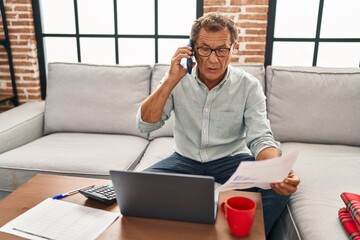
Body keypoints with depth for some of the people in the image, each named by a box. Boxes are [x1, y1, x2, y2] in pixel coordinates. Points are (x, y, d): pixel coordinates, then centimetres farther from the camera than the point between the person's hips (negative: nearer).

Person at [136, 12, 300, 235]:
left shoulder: (249, 85, -10)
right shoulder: (178, 79, -7)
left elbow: (260, 138, -16)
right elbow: (145, 125, -13)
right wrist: (170, 81, -25)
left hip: (231, 159, 0)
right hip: (186, 159, 1)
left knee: (278, 187, -26)